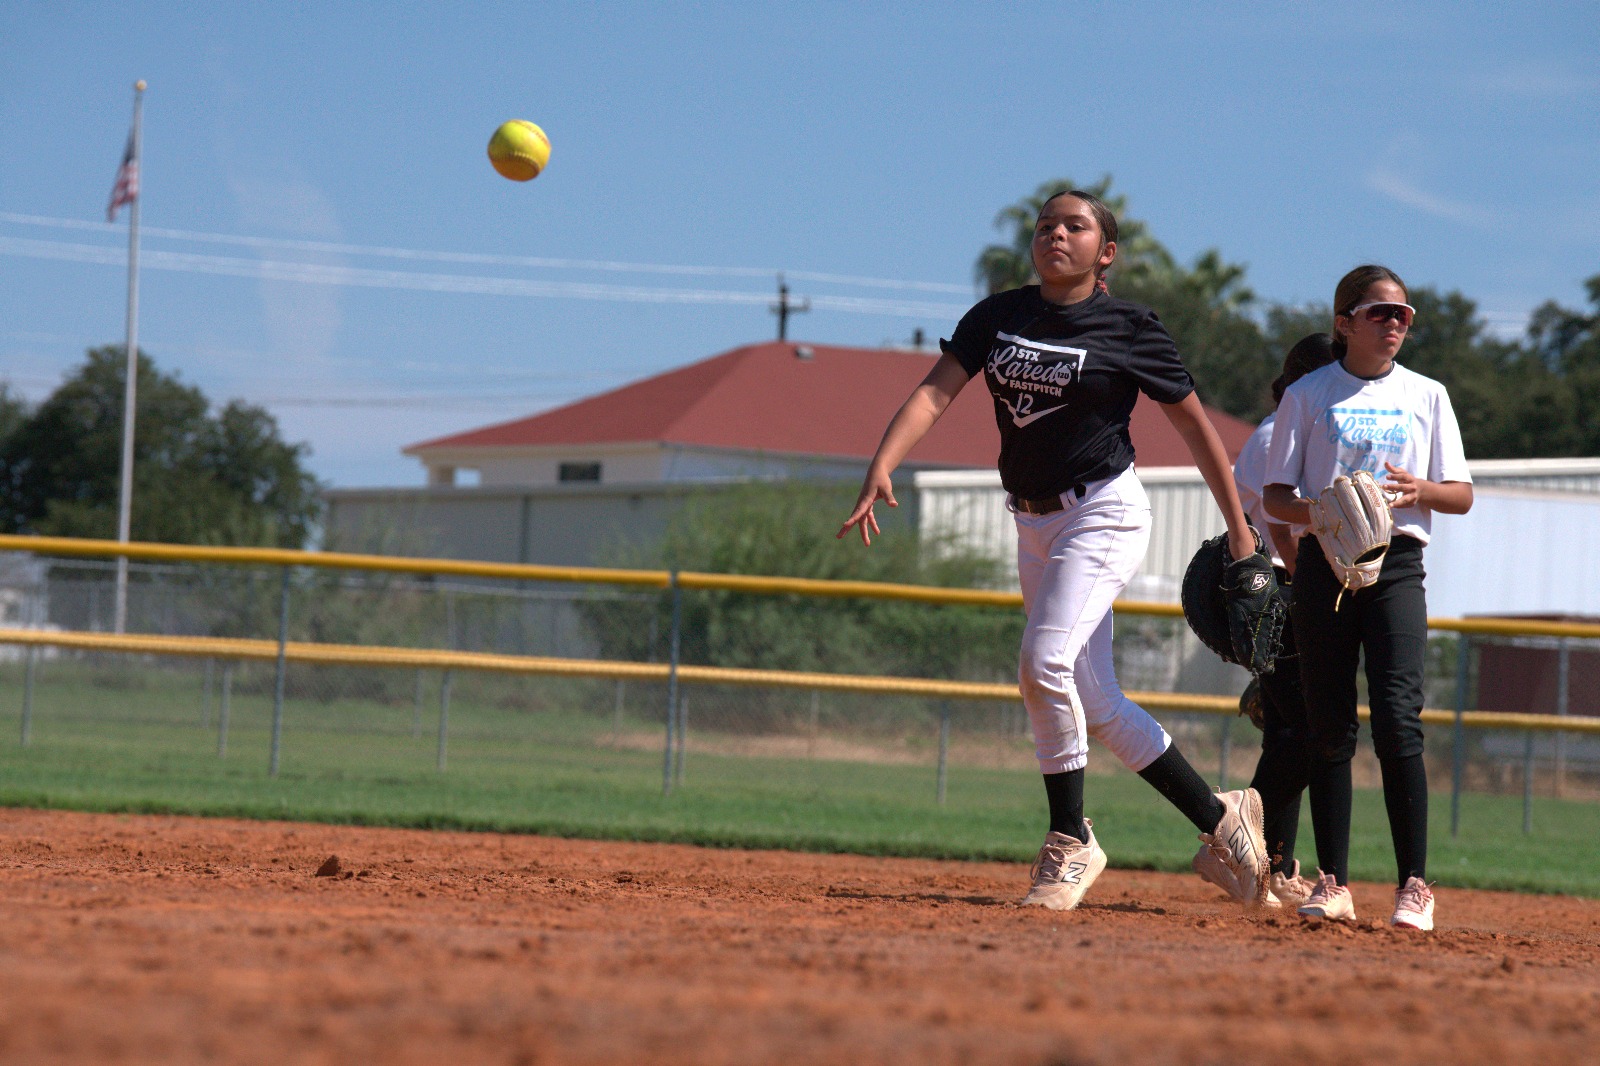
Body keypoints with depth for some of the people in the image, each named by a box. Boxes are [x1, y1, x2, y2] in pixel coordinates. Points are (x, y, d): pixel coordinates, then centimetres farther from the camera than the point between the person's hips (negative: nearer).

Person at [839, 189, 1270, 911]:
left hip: (1105, 510, -6)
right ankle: (1220, 818, 19)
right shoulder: (998, 316, 4)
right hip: (1035, 521, 6)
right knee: (1093, 704, 6)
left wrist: (1239, 527, 0)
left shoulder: (1128, 330, -8)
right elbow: (935, 392, -8)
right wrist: (882, 466, -25)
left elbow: (1194, 426, -1)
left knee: (1045, 661, -24)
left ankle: (1071, 842, -10)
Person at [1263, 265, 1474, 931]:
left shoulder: (1426, 396, 11)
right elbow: (1276, 496, 5)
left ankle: (1414, 886, -13)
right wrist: (1321, 513, -17)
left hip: (1396, 566, -1)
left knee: (1397, 717, -14)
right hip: (1322, 563, 1)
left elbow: (1461, 495, 10)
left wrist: (1417, 489, -12)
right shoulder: (1308, 396, 8)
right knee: (1328, 727, 1)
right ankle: (1333, 882, 7)